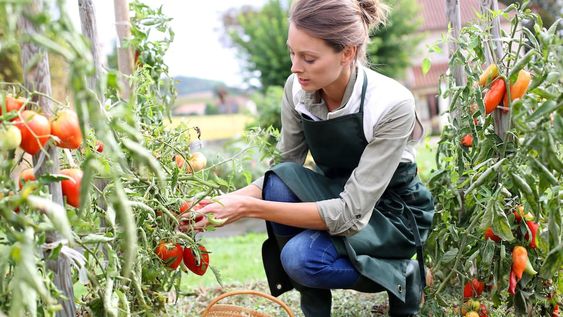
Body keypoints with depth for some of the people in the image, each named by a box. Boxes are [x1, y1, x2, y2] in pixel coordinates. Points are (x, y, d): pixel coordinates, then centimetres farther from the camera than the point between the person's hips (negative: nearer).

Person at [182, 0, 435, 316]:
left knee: (300, 256, -30)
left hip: (393, 212, -5)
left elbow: (351, 213, -32)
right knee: (280, 181, -27)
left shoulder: (392, 104, -30)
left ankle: (407, 275, -1)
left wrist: (250, 207, -37)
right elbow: (285, 166, -3)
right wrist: (229, 200, -23)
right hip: (335, 195, 5)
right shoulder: (298, 88, -15)